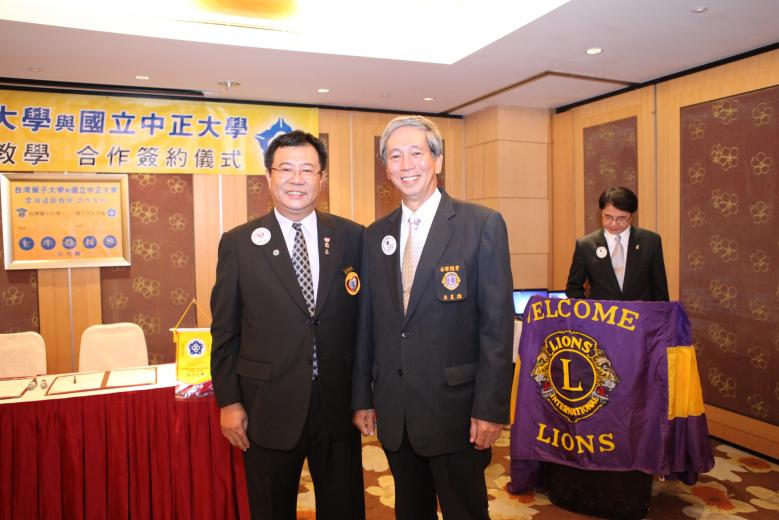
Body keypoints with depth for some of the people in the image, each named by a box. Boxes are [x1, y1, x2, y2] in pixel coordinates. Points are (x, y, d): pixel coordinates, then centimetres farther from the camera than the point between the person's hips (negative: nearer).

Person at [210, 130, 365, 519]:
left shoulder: (353, 237, -1)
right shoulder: (238, 243, -3)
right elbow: (225, 331, 0)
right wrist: (228, 401, -1)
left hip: (339, 404, 1)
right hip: (269, 409, -1)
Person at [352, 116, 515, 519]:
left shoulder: (482, 225, -8)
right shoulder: (375, 235, 6)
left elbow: (497, 324, -10)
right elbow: (367, 323, 8)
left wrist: (490, 408, -12)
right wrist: (362, 397, 9)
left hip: (454, 408, -4)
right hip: (392, 410, 5)